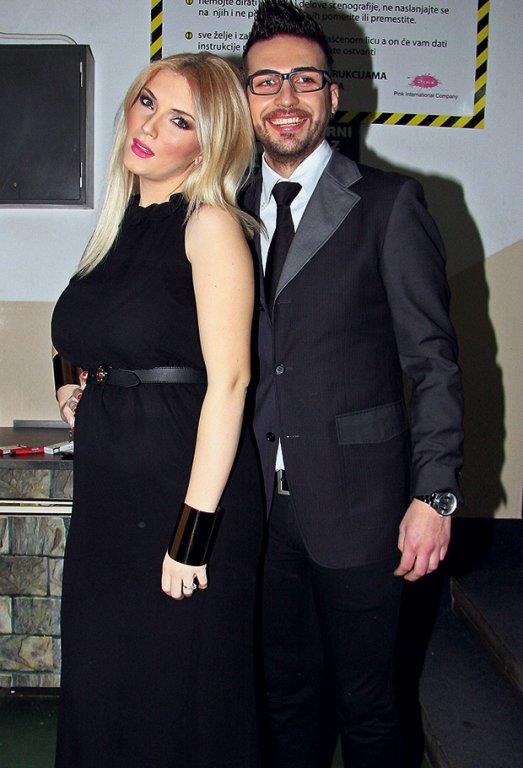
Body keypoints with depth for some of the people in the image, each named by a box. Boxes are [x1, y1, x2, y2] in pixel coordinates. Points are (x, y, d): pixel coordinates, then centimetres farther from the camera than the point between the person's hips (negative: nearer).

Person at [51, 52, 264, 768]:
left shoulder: (210, 223, -10)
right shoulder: (123, 223, 13)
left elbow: (228, 379, -18)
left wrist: (193, 535, -20)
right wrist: (86, 389, 6)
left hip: (186, 488, -7)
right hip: (110, 491, 8)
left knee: (176, 699, 7)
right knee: (99, 695, 17)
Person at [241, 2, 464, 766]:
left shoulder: (388, 203, -4)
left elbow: (432, 359, -6)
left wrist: (434, 495, -12)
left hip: (356, 501, -4)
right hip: (260, 503, 4)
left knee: (365, 701, 11)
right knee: (287, 691, 18)